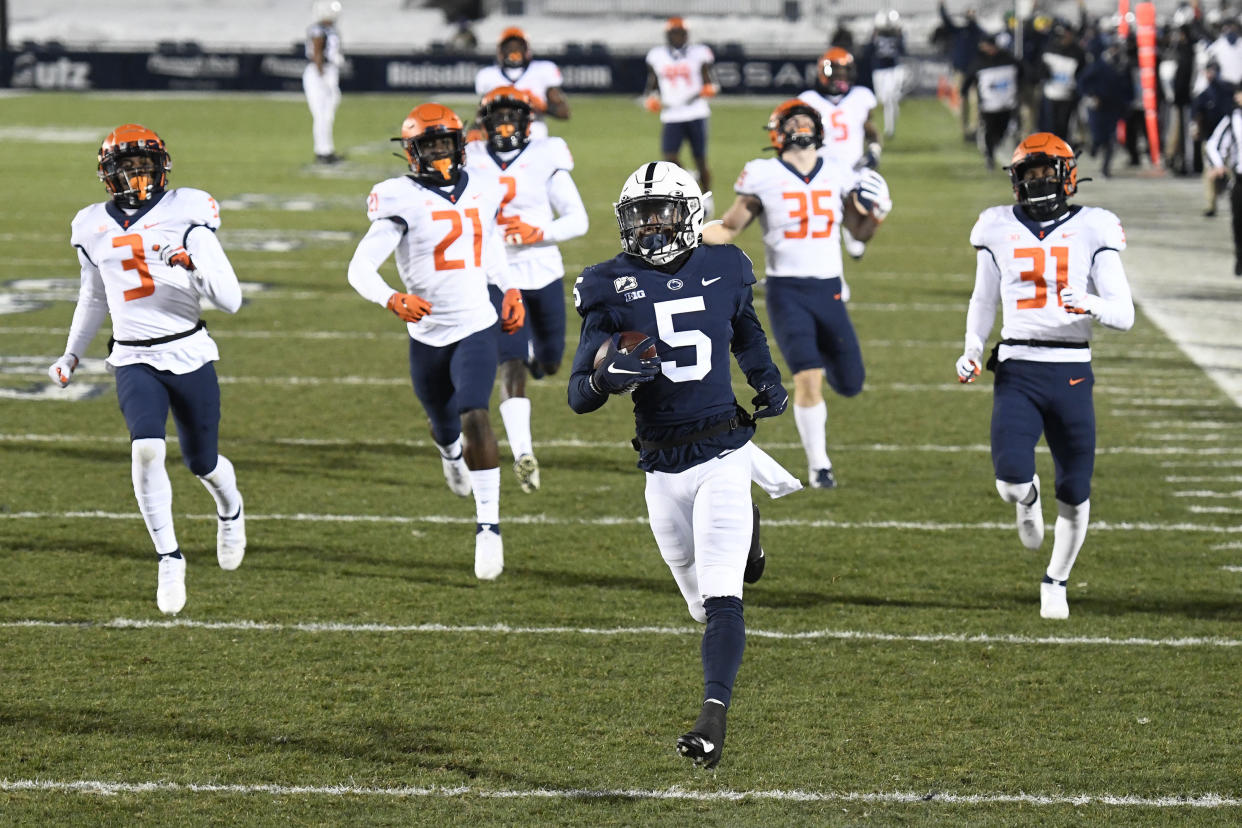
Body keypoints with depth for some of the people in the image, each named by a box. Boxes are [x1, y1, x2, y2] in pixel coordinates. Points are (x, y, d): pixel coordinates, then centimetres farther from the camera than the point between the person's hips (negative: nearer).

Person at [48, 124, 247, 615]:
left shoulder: (184, 216, -7)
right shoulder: (95, 229, 5)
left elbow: (230, 301, -9)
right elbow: (93, 299, 23)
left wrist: (196, 265, -26)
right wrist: (71, 356, 29)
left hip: (189, 353, -1)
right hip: (134, 360, 1)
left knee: (202, 463, 11)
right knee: (146, 449, -23)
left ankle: (230, 510, 48)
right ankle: (169, 558, -10)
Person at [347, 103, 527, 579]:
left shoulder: (481, 193, 3)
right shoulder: (402, 201, -11)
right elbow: (360, 269, -18)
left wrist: (511, 291, 14)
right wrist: (393, 299, -36)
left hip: (476, 329, 0)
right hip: (426, 335, 0)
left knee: (475, 419, -20)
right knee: (444, 427, 19)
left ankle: (488, 526, -17)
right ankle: (452, 453, 59)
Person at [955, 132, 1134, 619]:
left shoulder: (1092, 231, 1)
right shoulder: (999, 231, 7)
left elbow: (1124, 315, -2)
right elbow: (983, 301, 21)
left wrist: (1092, 304, -24)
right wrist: (972, 351, 5)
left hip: (1071, 374, 0)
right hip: (1017, 371, 0)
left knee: (1075, 495, 5)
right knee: (1011, 479, -20)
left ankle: (1056, 582, 28)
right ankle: (1027, 499, 19)